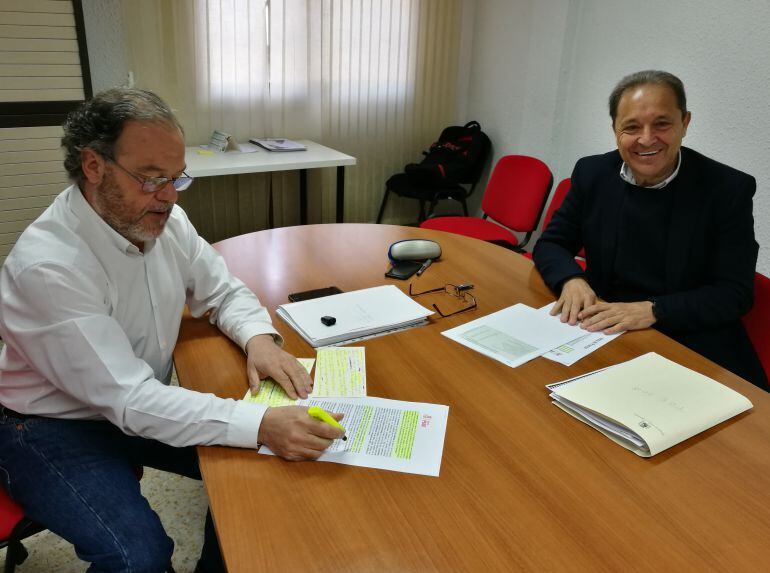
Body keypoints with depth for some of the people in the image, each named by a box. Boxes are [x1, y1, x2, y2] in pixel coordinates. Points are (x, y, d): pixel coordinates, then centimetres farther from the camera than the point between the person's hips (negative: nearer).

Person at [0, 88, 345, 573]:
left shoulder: (165, 220, -8)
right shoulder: (45, 265, -29)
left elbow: (225, 292, 4)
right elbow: (128, 399, -32)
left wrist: (258, 337, -20)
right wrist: (260, 424, -42)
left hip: (143, 404, 7)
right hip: (53, 427, -6)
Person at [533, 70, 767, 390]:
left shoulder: (728, 189, -8)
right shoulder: (592, 173, 0)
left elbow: (735, 293, -8)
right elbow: (550, 244, 6)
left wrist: (652, 310, -23)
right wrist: (571, 280, -16)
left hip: (694, 350, -2)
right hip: (603, 333, 3)